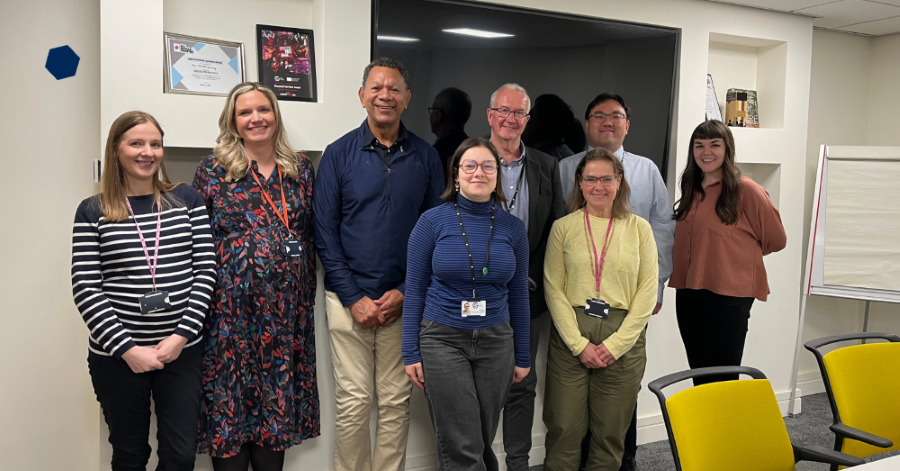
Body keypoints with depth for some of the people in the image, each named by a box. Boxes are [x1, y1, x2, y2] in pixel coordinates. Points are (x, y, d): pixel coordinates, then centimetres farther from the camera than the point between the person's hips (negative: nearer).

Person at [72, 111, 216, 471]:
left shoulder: (187, 200, 4)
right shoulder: (92, 212, 0)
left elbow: (205, 270, 0)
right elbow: (85, 288, -5)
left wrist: (182, 335, -9)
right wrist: (127, 348, -12)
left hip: (182, 351, 1)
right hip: (116, 356, -1)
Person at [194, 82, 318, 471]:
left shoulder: (300, 169, 10)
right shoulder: (213, 169, 1)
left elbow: (310, 236, 12)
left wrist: (307, 298, 8)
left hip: (286, 308, 3)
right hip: (231, 307, -3)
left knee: (279, 400, 9)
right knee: (230, 397, 3)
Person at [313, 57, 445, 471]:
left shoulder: (425, 157, 4)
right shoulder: (339, 154, 1)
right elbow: (325, 234, -1)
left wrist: (405, 292, -6)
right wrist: (354, 298, -8)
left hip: (404, 300, 1)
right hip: (349, 299, -1)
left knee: (396, 403, 8)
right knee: (353, 404, 2)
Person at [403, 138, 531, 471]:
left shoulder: (513, 228, 2)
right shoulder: (432, 222, -5)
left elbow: (518, 296, 8)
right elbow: (415, 290, -2)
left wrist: (522, 357, 9)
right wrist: (411, 352, -5)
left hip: (496, 342, 3)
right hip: (443, 340, -2)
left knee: (483, 441, 12)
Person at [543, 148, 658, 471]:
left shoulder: (639, 228, 5)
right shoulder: (563, 227, 3)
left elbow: (648, 291, 1)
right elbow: (553, 289, -1)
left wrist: (615, 344, -7)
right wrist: (579, 344, -10)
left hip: (623, 340, 1)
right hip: (571, 339, 0)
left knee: (611, 432, 7)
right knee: (564, 429, 1)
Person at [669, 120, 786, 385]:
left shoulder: (746, 189, -9)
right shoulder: (692, 190, 11)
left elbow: (775, 240, -1)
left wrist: (741, 255, 10)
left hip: (729, 296, -6)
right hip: (689, 294, 6)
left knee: (723, 378, 1)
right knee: (699, 375, 14)